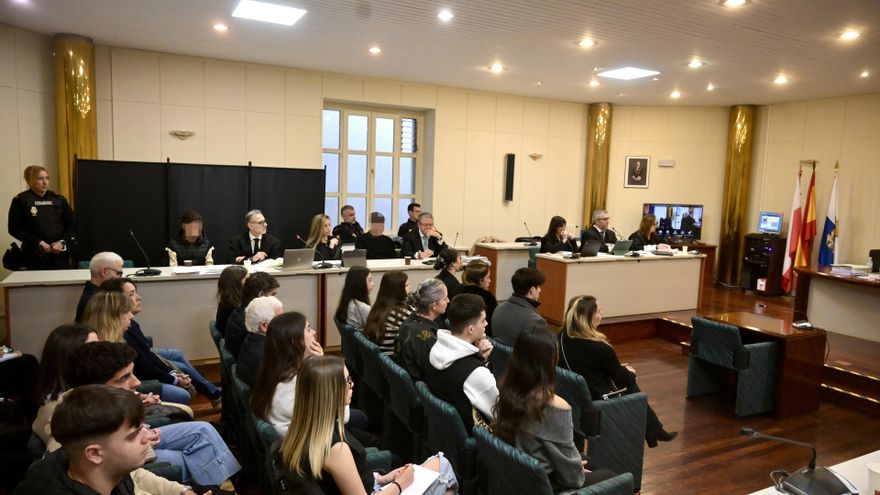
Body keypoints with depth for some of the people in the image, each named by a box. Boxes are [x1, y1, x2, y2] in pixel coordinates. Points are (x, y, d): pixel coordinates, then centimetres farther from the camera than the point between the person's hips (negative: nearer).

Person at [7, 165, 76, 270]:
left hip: (60, 254, 3)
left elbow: (71, 224, 10)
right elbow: (14, 229, -1)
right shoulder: (21, 200, 2)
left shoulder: (59, 199, 10)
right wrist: (38, 242, -12)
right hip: (35, 255, -2)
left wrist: (63, 242, -7)